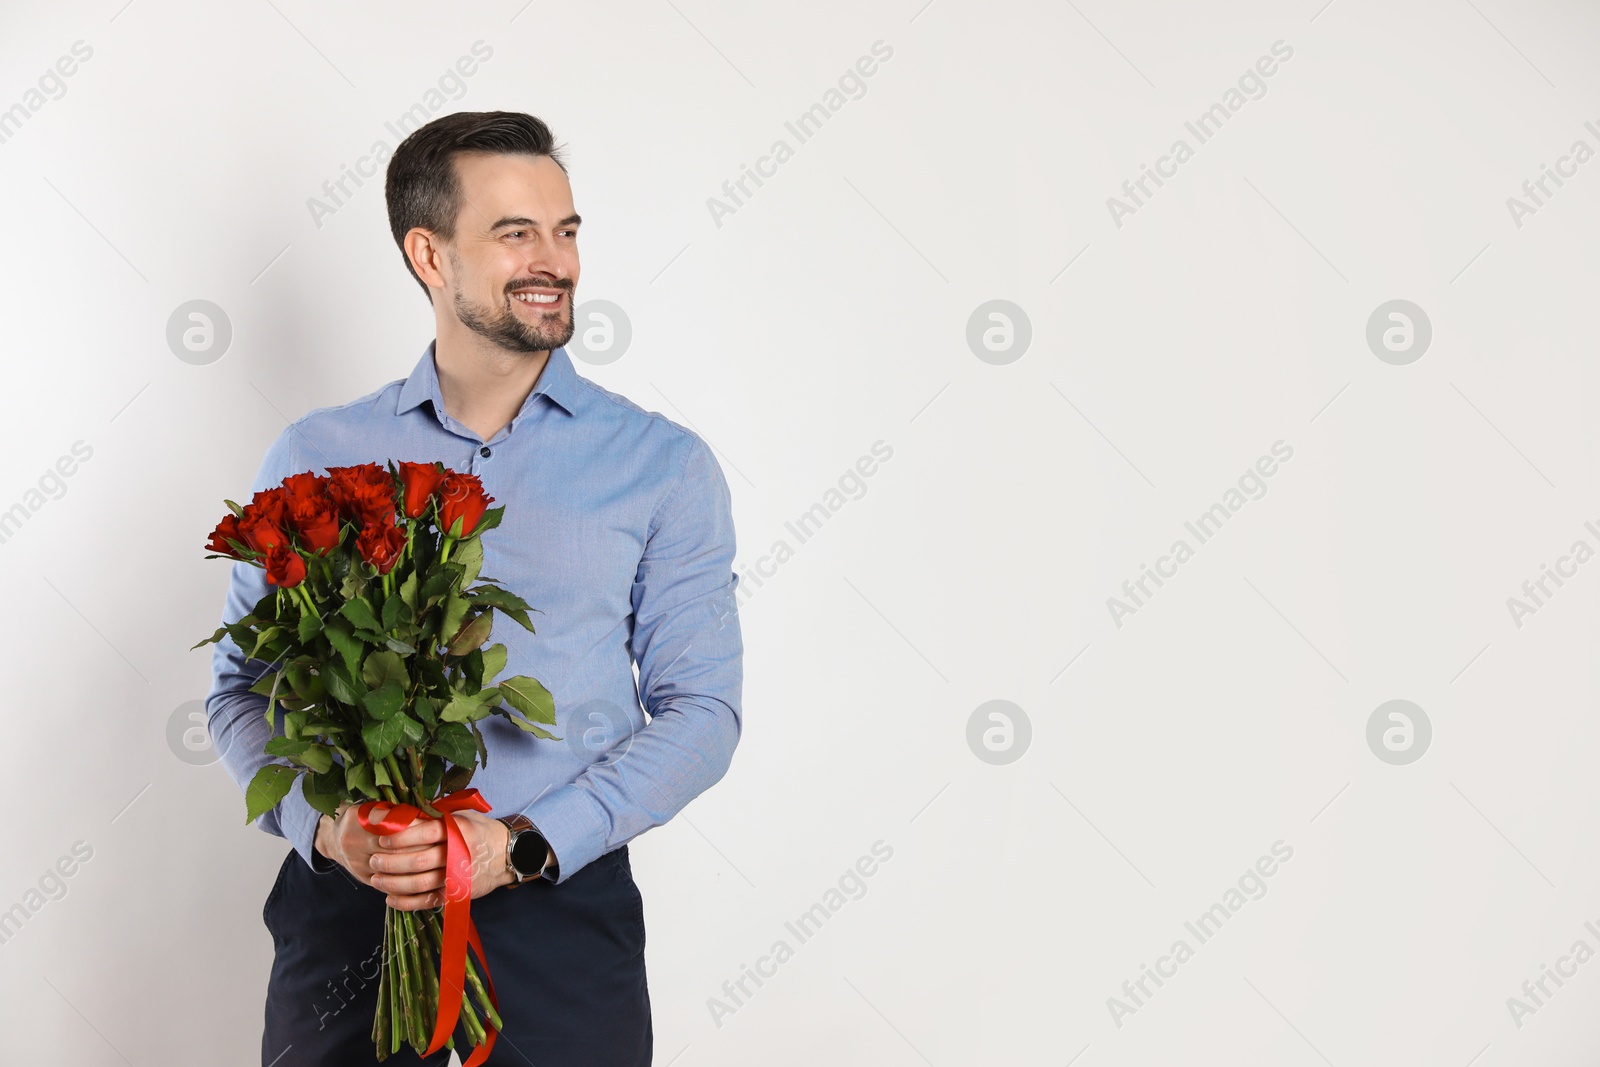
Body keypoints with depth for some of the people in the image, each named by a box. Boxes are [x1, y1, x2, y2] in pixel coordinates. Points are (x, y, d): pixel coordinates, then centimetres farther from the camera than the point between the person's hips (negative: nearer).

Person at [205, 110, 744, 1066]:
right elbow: (243, 684, 7)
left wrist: (521, 843, -14)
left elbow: (702, 710, -2)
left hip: (561, 904, -1)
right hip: (347, 900, 1)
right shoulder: (319, 457, 5)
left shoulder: (663, 466, 1)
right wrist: (325, 825, -12)